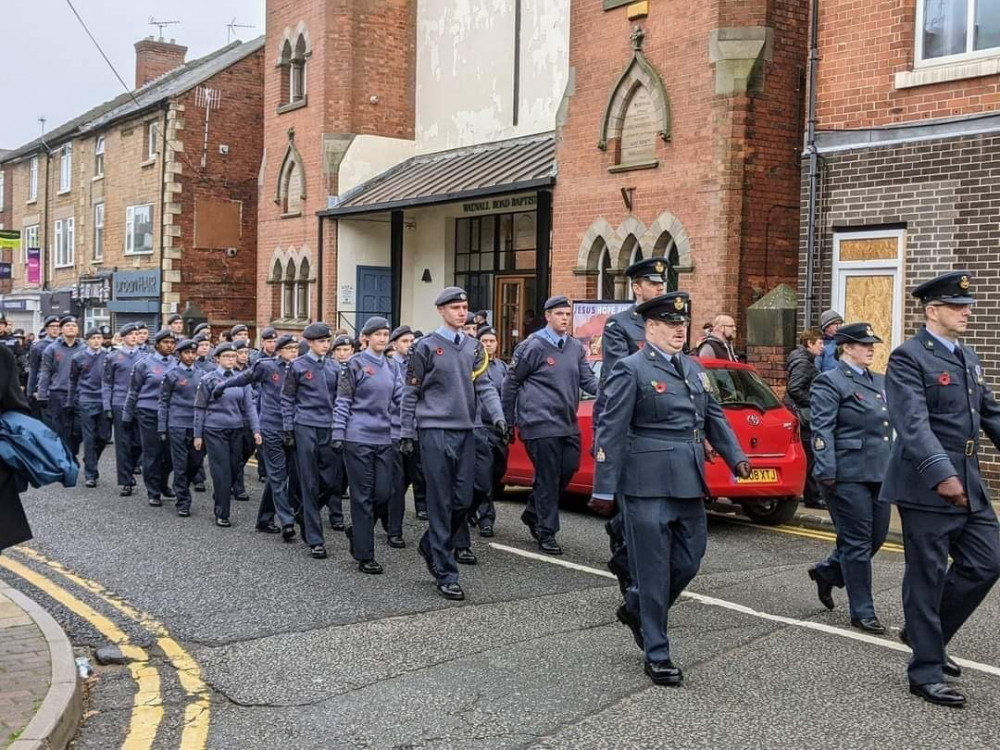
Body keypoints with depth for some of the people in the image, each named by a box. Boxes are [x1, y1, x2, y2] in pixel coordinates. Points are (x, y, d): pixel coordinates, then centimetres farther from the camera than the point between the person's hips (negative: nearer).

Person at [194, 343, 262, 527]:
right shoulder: (209, 379, -1)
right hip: (215, 431, -4)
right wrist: (198, 434, -1)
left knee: (234, 470, 7)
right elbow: (200, 408, 1)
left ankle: (220, 504, 29)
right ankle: (222, 514, 2)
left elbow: (249, 406, 7)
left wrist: (256, 430, -2)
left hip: (236, 430, 4)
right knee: (222, 472, -6)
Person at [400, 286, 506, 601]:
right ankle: (446, 575, 2)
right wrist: (406, 433, 0)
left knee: (463, 501, 7)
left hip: (465, 432, 5)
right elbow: (411, 393, 1)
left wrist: (497, 416, -9)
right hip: (435, 432, -5)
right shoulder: (427, 346, -2)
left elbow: (484, 386, 7)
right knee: (442, 504, -3)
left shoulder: (474, 347, 12)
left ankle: (431, 546, 32)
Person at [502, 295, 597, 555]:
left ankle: (533, 513, 30)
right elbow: (511, 383, -2)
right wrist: (509, 420, 2)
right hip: (540, 424, -6)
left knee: (568, 470, 8)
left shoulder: (576, 348, 10)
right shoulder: (533, 346, -8)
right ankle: (546, 534, 9)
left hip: (568, 424, 6)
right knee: (548, 478, -2)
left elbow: (587, 380, 6)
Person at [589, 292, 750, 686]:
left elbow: (714, 416, 19)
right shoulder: (631, 370, -7)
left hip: (688, 486, 7)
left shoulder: (694, 368, 15)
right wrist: (604, 489, -12)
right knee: (654, 571, 1)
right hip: (649, 487, -7)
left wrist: (735, 456, 3)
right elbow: (610, 431, -10)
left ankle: (637, 609, 37)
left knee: (688, 563, 12)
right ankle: (657, 656, 12)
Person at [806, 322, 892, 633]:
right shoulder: (830, 382, -7)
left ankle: (827, 572, 34)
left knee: (876, 537, 11)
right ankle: (862, 613, 9)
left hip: (879, 473, 8)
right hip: (849, 475, -8)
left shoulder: (879, 381, 16)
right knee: (857, 542, -1)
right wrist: (827, 474, -18)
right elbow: (822, 430, -13)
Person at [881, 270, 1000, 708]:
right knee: (927, 577, 0)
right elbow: (913, 424, -24)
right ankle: (926, 672, 12)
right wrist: (941, 475, -35)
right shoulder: (908, 358, -12)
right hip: (926, 487, -8)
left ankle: (927, 633, 29)